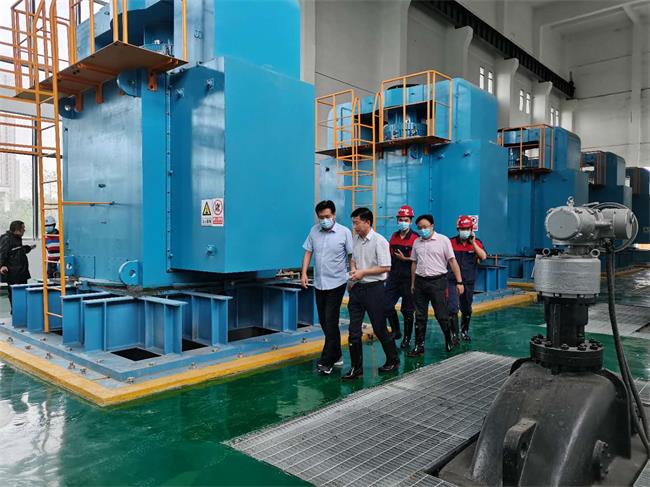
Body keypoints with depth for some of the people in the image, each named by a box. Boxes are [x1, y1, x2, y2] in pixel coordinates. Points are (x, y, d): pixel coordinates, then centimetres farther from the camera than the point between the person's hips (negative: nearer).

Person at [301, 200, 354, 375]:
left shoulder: (344, 232, -7)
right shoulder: (314, 231, 5)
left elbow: (351, 255, -5)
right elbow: (308, 252, 9)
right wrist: (304, 273, -1)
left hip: (336, 283, -5)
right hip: (319, 283, 5)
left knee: (330, 322, -6)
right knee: (324, 321, 11)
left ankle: (326, 361, 1)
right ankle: (336, 355, 27)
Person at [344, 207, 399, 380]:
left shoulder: (379, 241, -13)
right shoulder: (356, 240, 8)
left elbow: (385, 267, -17)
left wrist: (362, 272, -17)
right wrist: (353, 271, 1)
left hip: (374, 288, -6)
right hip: (357, 288, 6)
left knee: (379, 328, 7)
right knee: (354, 330, 3)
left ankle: (393, 361, 28)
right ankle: (356, 368, 11)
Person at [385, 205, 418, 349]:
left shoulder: (416, 238, -7)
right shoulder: (394, 237, 11)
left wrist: (404, 259, -18)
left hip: (408, 279, -5)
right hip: (394, 277, 5)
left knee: (407, 310, 5)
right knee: (387, 305, 0)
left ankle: (407, 338, 19)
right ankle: (395, 331, 21)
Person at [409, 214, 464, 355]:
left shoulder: (443, 240, -4)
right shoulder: (417, 242, 10)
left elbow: (452, 261, -5)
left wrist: (459, 282, -9)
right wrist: (413, 283, 13)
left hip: (437, 281, -4)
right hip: (420, 281, 4)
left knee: (441, 315, 1)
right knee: (420, 316, 8)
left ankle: (449, 341, 24)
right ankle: (419, 346, 16)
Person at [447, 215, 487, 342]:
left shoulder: (476, 243, 1)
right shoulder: (451, 242, -3)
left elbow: (483, 257, -16)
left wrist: (473, 242, -21)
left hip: (469, 282, 2)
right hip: (453, 281, -2)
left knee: (466, 310, 16)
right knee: (453, 308, -12)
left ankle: (464, 331, 36)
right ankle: (455, 335, -3)